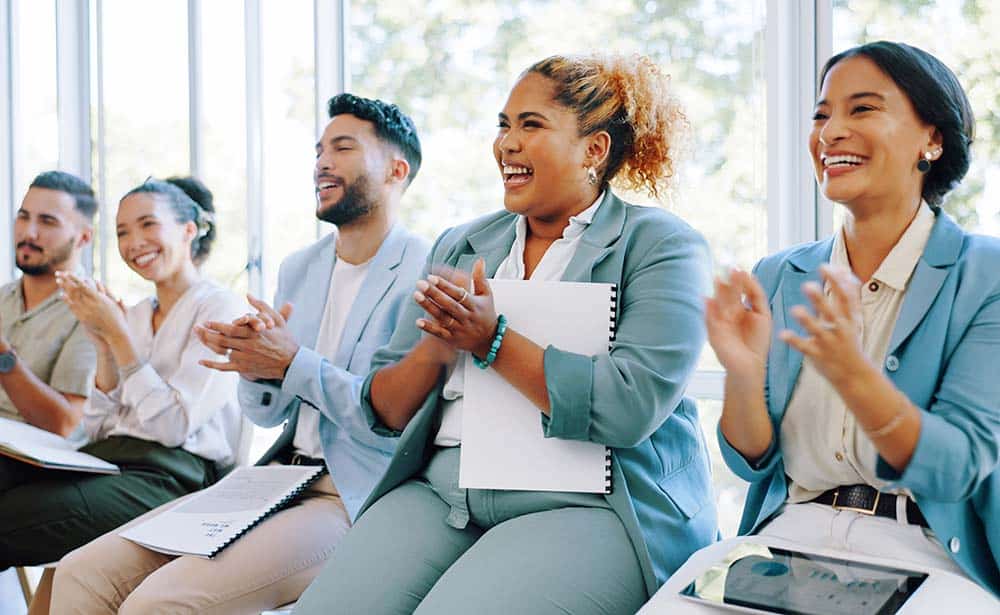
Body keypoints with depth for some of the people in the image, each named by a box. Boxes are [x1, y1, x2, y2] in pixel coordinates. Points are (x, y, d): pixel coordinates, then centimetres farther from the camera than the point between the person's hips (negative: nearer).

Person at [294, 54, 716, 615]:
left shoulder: (659, 245, 0)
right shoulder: (460, 246, 17)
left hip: (587, 503, -5)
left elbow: (631, 406, -16)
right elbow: (385, 410, 15)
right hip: (441, 484, 5)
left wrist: (492, 339, -12)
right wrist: (433, 350, -7)